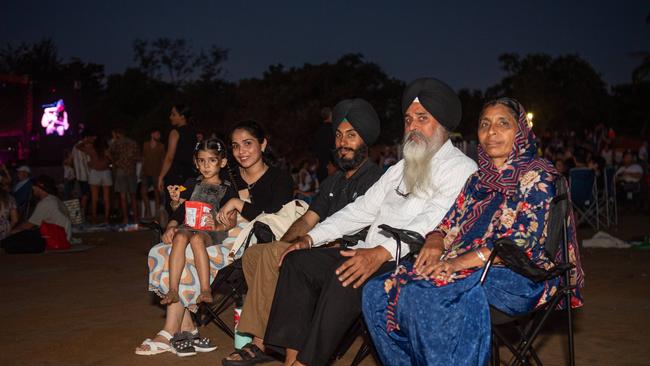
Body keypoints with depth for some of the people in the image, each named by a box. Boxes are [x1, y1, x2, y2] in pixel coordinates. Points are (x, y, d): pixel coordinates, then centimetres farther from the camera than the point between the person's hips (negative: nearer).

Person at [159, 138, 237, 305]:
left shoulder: (227, 189, 15)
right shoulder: (191, 184, 25)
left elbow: (231, 221, 4)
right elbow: (179, 210, 16)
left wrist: (217, 226, -17)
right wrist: (171, 226, -3)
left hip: (209, 232, -2)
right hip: (187, 226, 2)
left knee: (196, 239, -38)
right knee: (180, 237, -34)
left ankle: (205, 290, -43)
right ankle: (172, 290, -41)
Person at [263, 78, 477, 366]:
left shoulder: (461, 167, -2)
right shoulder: (401, 169, 25)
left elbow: (434, 219, -19)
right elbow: (362, 209, 22)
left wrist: (382, 252, -32)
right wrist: (311, 237, 10)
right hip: (369, 255, 8)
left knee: (345, 278, -33)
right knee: (298, 261, -7)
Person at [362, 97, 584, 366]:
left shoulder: (536, 176, -2)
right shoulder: (479, 178, 21)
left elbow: (523, 237, -14)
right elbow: (449, 221, 18)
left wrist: (459, 262, -22)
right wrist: (435, 242, -8)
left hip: (518, 276, -7)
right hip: (464, 267, 7)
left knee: (422, 295, -33)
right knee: (376, 292, -13)